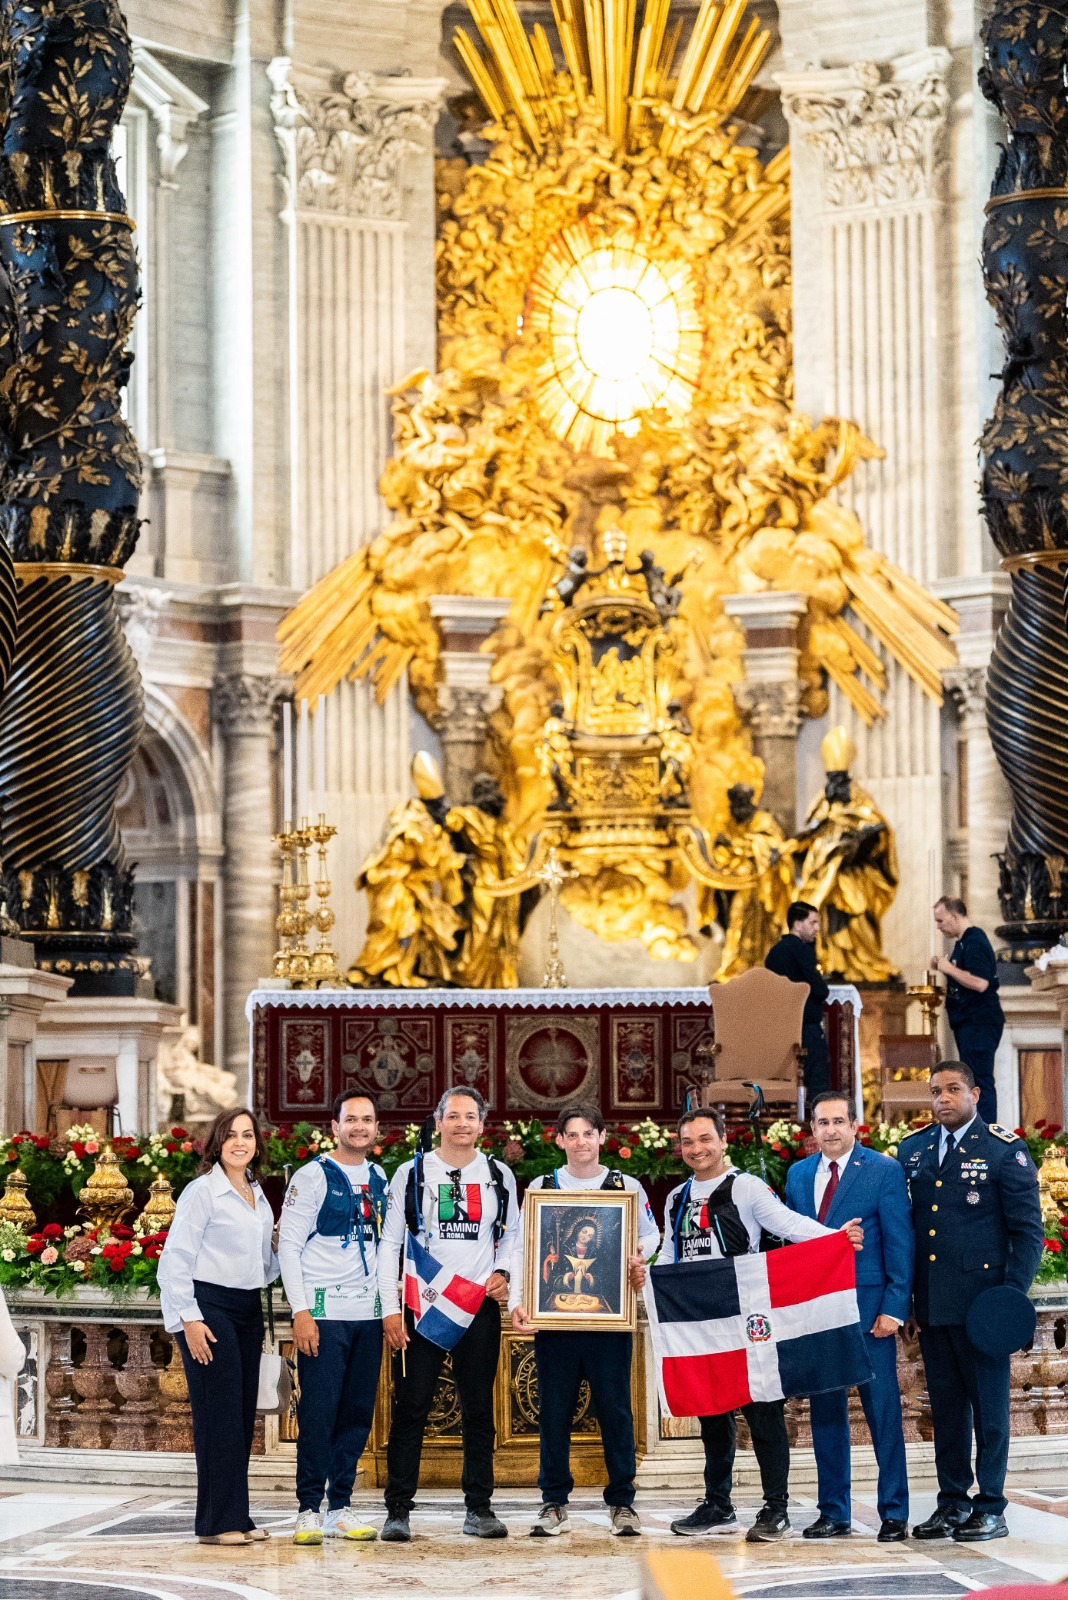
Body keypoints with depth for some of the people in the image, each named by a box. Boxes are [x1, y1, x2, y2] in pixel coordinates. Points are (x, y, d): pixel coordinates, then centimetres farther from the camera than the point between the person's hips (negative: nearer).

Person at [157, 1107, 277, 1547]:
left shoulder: (257, 1196, 15)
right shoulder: (202, 1192, -7)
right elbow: (175, 1260, -11)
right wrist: (189, 1319, -16)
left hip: (248, 1309, 7)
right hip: (210, 1308, -7)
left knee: (243, 1415, 8)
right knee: (219, 1415, -9)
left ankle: (237, 1517, 13)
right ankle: (217, 1522, -5)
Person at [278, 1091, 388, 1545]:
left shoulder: (380, 1180, 13)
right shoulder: (313, 1177, -3)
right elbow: (288, 1246, -6)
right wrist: (301, 1312, -13)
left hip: (368, 1314, 5)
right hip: (323, 1312, -5)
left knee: (358, 1414, 6)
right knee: (318, 1414, -6)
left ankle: (340, 1509, 13)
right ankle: (308, 1511, 0)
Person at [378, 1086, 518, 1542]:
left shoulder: (499, 1176, 8)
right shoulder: (411, 1174, 1)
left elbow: (513, 1233, 18)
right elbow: (390, 1244, 1)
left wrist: (503, 1272, -2)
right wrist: (390, 1309, -5)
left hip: (480, 1306, 2)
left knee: (478, 1410, 6)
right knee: (410, 1408, -4)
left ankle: (479, 1508, 12)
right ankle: (398, 1510, 0)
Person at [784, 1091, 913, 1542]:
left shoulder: (884, 1171, -3)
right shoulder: (798, 1175, 12)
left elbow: (900, 1244, -5)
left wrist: (894, 1308, -12)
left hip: (868, 1311, -5)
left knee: (883, 1412, -2)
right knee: (825, 1414, 8)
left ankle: (894, 1514, 4)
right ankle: (833, 1512, 15)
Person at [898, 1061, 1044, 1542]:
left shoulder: (1004, 1150, -2)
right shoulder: (912, 1150, 11)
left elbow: (1028, 1231, -2)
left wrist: (1013, 1296, -11)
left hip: (981, 1300, -5)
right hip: (931, 1301, 5)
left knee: (988, 1404, -1)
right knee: (945, 1405, 9)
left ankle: (991, 1508, 4)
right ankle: (953, 1503, 16)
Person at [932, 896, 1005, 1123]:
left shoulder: (974, 942, -16)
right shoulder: (963, 942, 17)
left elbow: (980, 982, -27)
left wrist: (950, 968, -17)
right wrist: (942, 967, 11)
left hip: (978, 1024, -11)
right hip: (969, 1023, 11)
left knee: (980, 1082, -11)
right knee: (975, 1080, 14)